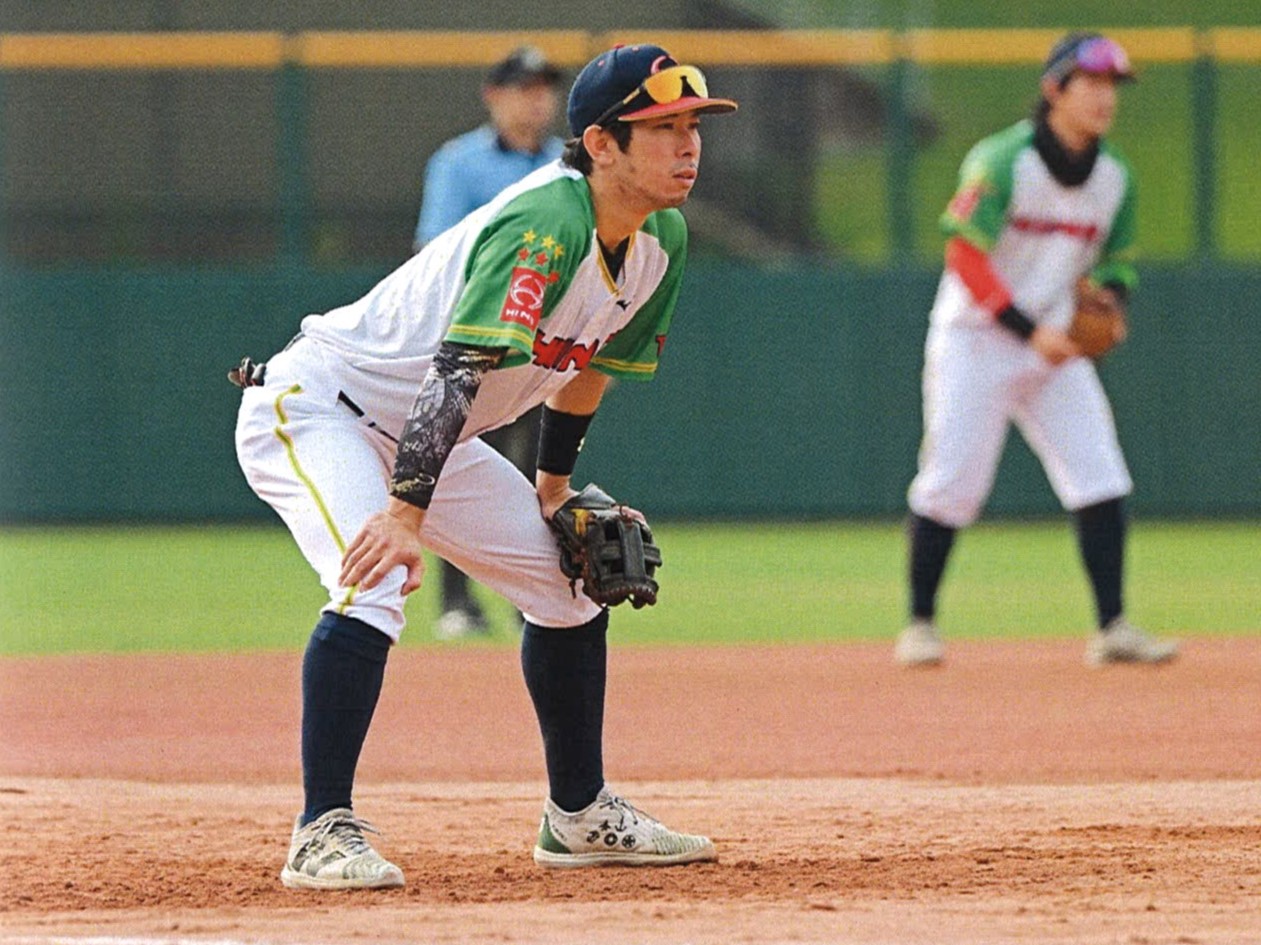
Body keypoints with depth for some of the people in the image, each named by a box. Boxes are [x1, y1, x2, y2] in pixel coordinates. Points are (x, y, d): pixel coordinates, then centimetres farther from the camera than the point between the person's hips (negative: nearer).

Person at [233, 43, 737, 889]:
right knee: (374, 586, -32)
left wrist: (555, 485, 19)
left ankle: (579, 816, 25)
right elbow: (459, 370, -40)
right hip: (315, 404, -10)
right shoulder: (545, 226, -31)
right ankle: (324, 835, -29)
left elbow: (593, 363, 16)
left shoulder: (661, 240, -3)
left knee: (572, 582, 11)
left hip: (424, 439, 10)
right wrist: (407, 511, -48)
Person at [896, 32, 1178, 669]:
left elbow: (1116, 259, 15)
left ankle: (1112, 628, -3)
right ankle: (920, 623, 8)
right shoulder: (1001, 161, -17)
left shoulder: (1114, 177, 3)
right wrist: (1029, 330, -24)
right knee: (951, 484, -6)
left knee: (1100, 480, -6)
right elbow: (966, 256, -20)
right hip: (975, 341, -5)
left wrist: (1110, 306, -7)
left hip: (1056, 348, 5)